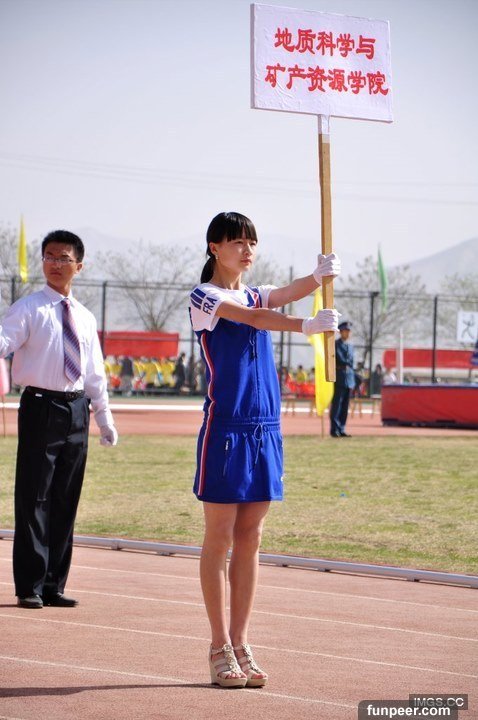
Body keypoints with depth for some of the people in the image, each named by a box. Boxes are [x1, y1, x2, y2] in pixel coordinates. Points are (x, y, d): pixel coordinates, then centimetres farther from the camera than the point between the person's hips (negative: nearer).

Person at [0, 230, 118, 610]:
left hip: (77, 409, 5)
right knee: (34, 499, -5)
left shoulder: (85, 318, 14)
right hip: (41, 406, -5)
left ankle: (54, 586, 15)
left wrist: (105, 418, 18)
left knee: (65, 502, 8)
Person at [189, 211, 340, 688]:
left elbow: (291, 293, -5)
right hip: (225, 429, -6)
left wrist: (320, 275, -28)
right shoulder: (203, 298, -3)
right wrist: (307, 326, -35)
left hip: (264, 430, 6)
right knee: (220, 538, -1)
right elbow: (253, 319, -20)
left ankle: (240, 644, 12)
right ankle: (220, 647, 5)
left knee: (249, 540, 7)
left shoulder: (256, 295, 15)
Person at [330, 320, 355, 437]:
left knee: (345, 406, 5)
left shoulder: (350, 346, 21)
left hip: (348, 380, 7)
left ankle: (341, 429, 7)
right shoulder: (335, 344, 0)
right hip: (339, 378, -7)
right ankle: (334, 430, -8)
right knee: (336, 405, -8)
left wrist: (353, 381, 17)